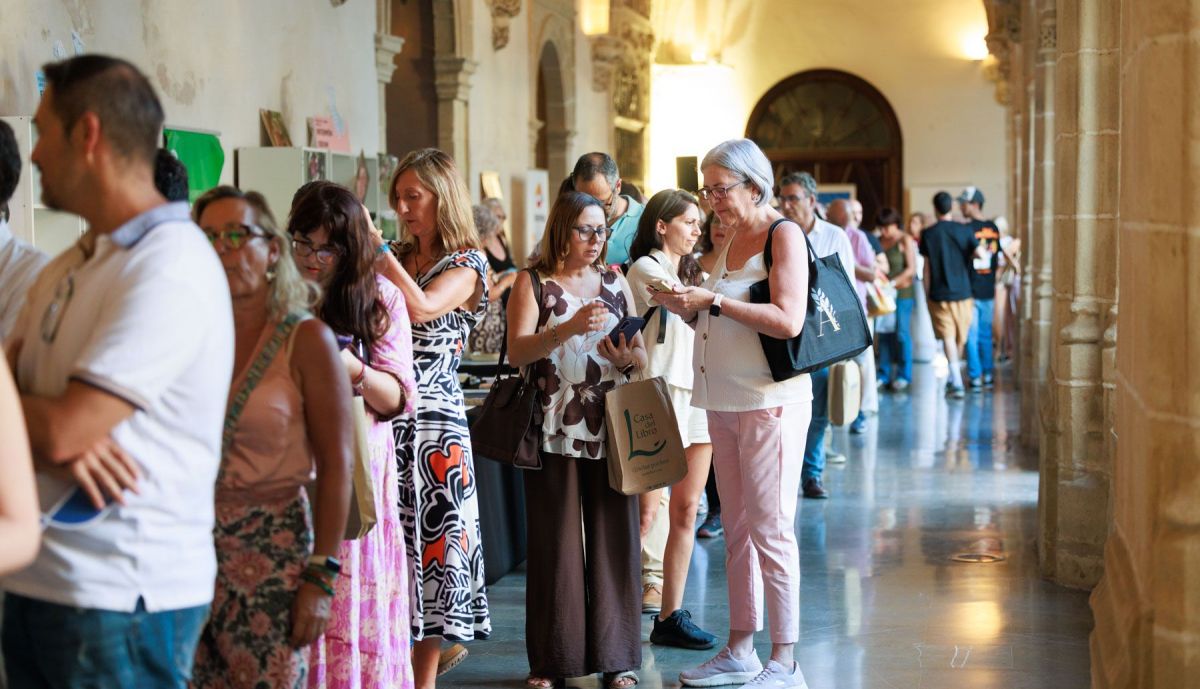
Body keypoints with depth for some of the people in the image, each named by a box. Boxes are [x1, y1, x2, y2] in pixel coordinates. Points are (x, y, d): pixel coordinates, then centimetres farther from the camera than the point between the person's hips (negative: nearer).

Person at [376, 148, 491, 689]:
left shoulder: (467, 265, -2)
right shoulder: (396, 259, 15)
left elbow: (423, 307, -21)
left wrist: (376, 248, -19)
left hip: (432, 418, -5)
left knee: (429, 537, 0)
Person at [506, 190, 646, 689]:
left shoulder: (616, 283, 14)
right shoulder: (534, 283, 4)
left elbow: (643, 358, 15)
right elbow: (517, 351, -11)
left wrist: (628, 357, -8)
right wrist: (568, 329, -25)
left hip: (611, 429, 3)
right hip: (555, 432, -3)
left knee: (613, 539, 2)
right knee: (556, 543, 0)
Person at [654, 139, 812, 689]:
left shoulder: (783, 234, -8)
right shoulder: (732, 240, 16)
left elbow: (788, 321, -20)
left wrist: (714, 301, -18)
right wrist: (684, 307, 3)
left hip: (770, 401, -8)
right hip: (724, 401, 8)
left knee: (770, 529, -6)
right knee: (736, 529, 11)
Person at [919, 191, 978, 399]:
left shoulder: (928, 234, -3)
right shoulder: (964, 230, -2)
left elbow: (927, 267, -1)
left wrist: (926, 294, 7)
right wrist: (968, 257, 11)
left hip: (939, 294, -1)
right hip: (962, 292, 2)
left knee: (948, 338, -3)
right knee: (959, 338, 15)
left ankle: (956, 382, -15)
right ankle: (952, 379, 27)